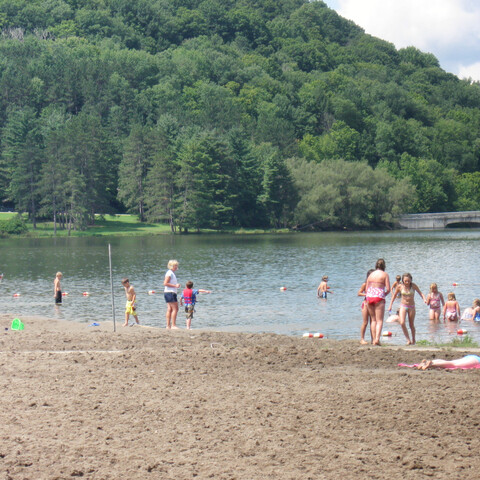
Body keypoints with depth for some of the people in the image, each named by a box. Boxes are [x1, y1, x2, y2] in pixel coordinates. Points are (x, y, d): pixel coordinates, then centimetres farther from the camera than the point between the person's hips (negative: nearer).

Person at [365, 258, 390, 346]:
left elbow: (366, 290, 12)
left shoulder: (371, 274, 14)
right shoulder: (384, 274, 2)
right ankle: (377, 338, -21)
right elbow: (388, 289, -4)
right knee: (379, 320, -4)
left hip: (369, 296, 4)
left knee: (373, 319, 13)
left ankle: (374, 339, 7)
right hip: (379, 296, -4)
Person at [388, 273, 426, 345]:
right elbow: (394, 296, 6)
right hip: (403, 306, 0)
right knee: (402, 323, -20)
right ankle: (408, 339, -10)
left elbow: (420, 293, -4)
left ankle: (413, 339, 30)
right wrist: (390, 305, 4)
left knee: (411, 325, 7)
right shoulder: (399, 286, -8)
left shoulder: (413, 286, -9)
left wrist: (424, 299, -24)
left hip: (411, 307, 0)